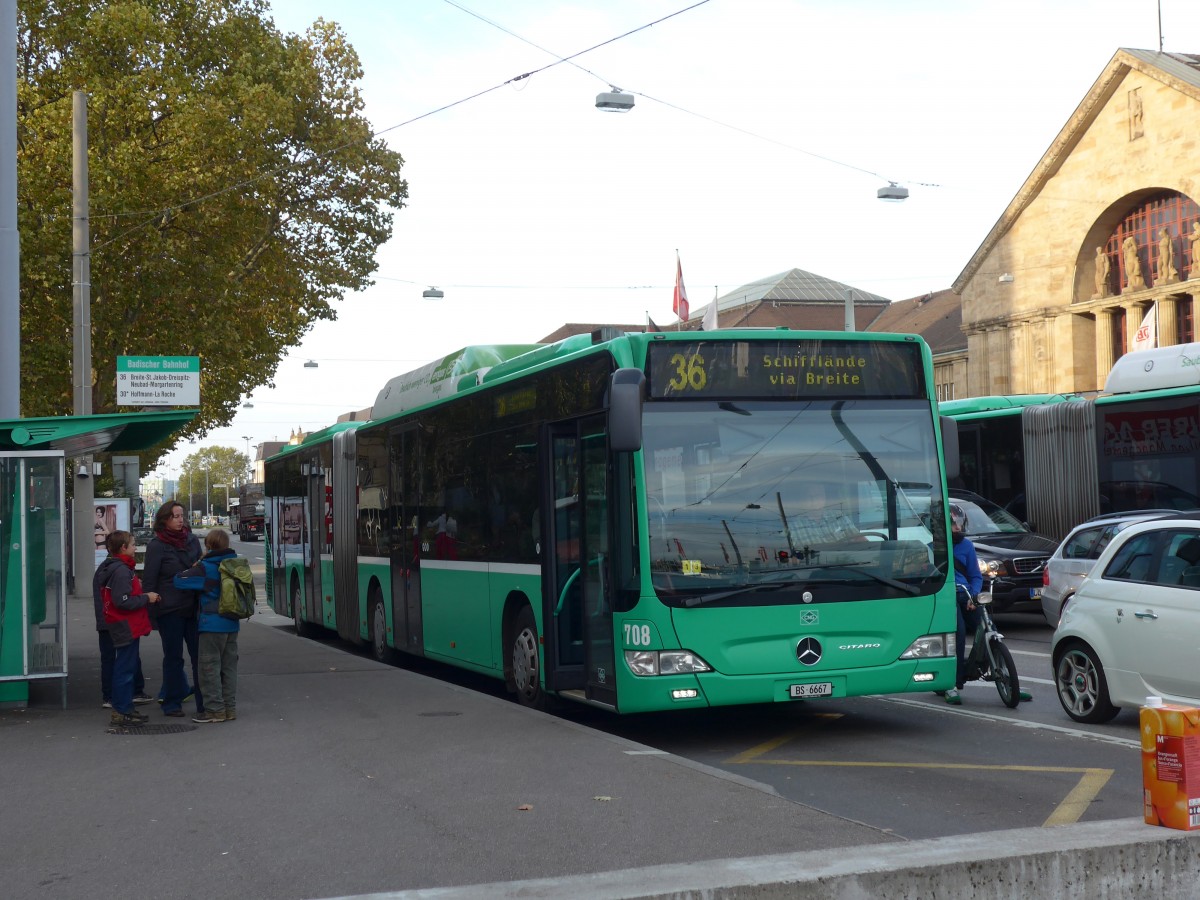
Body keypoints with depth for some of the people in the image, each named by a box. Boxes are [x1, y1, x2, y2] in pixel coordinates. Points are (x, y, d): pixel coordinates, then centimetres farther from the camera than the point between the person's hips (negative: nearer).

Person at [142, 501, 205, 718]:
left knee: (200, 655, 3)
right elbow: (149, 580, -5)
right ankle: (172, 703, 14)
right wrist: (150, 611, -9)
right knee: (173, 657, 4)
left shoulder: (192, 540, 10)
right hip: (169, 610, -4)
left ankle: (203, 702, 9)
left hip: (193, 608, 4)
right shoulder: (156, 545, -5)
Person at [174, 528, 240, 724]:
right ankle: (229, 708, 17)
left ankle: (215, 710, 0)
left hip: (212, 625, -7)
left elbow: (179, 581, -14)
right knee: (229, 666, 13)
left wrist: (191, 569, 5)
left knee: (209, 667, 0)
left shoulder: (205, 568, -13)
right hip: (232, 624, 7)